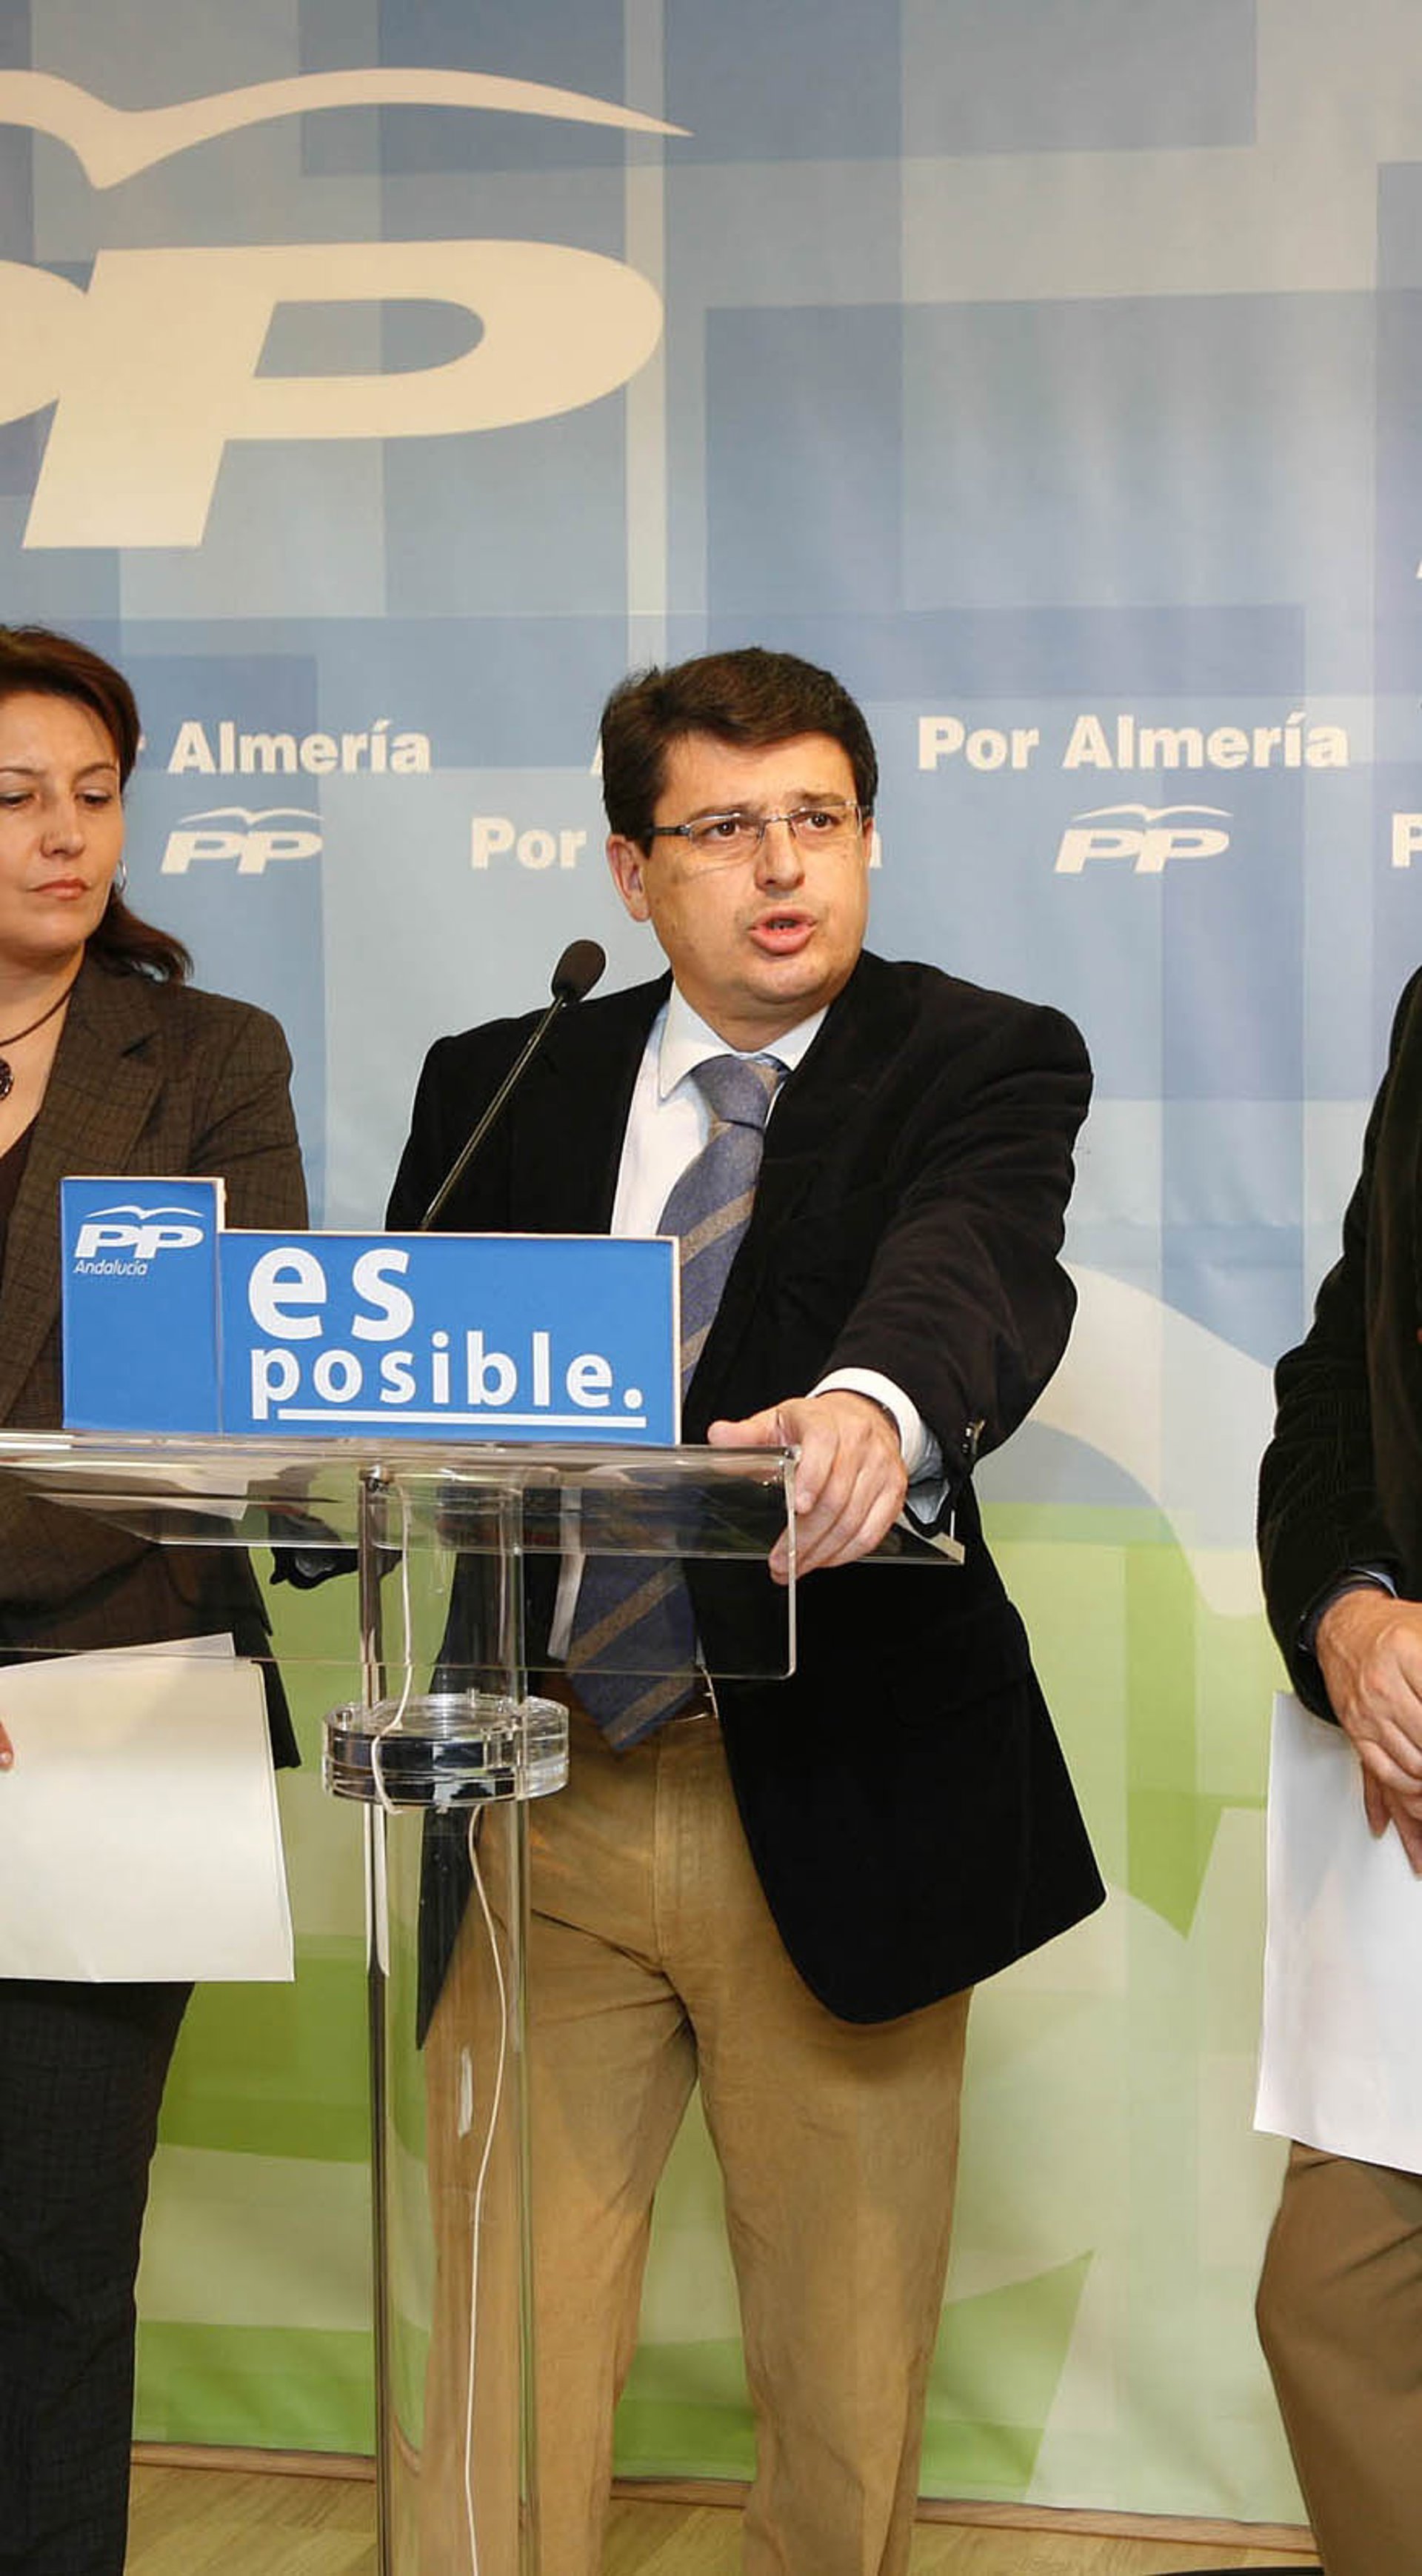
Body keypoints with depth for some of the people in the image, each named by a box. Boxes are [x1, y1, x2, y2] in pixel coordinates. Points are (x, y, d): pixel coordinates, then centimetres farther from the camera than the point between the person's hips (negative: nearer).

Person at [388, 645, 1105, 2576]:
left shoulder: (985, 1062, -1)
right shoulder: (499, 1089, 10)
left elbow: (979, 1260, -22)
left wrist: (879, 1407, -44)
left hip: (829, 1814, -2)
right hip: (541, 1792, 2)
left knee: (848, 2366, 9)